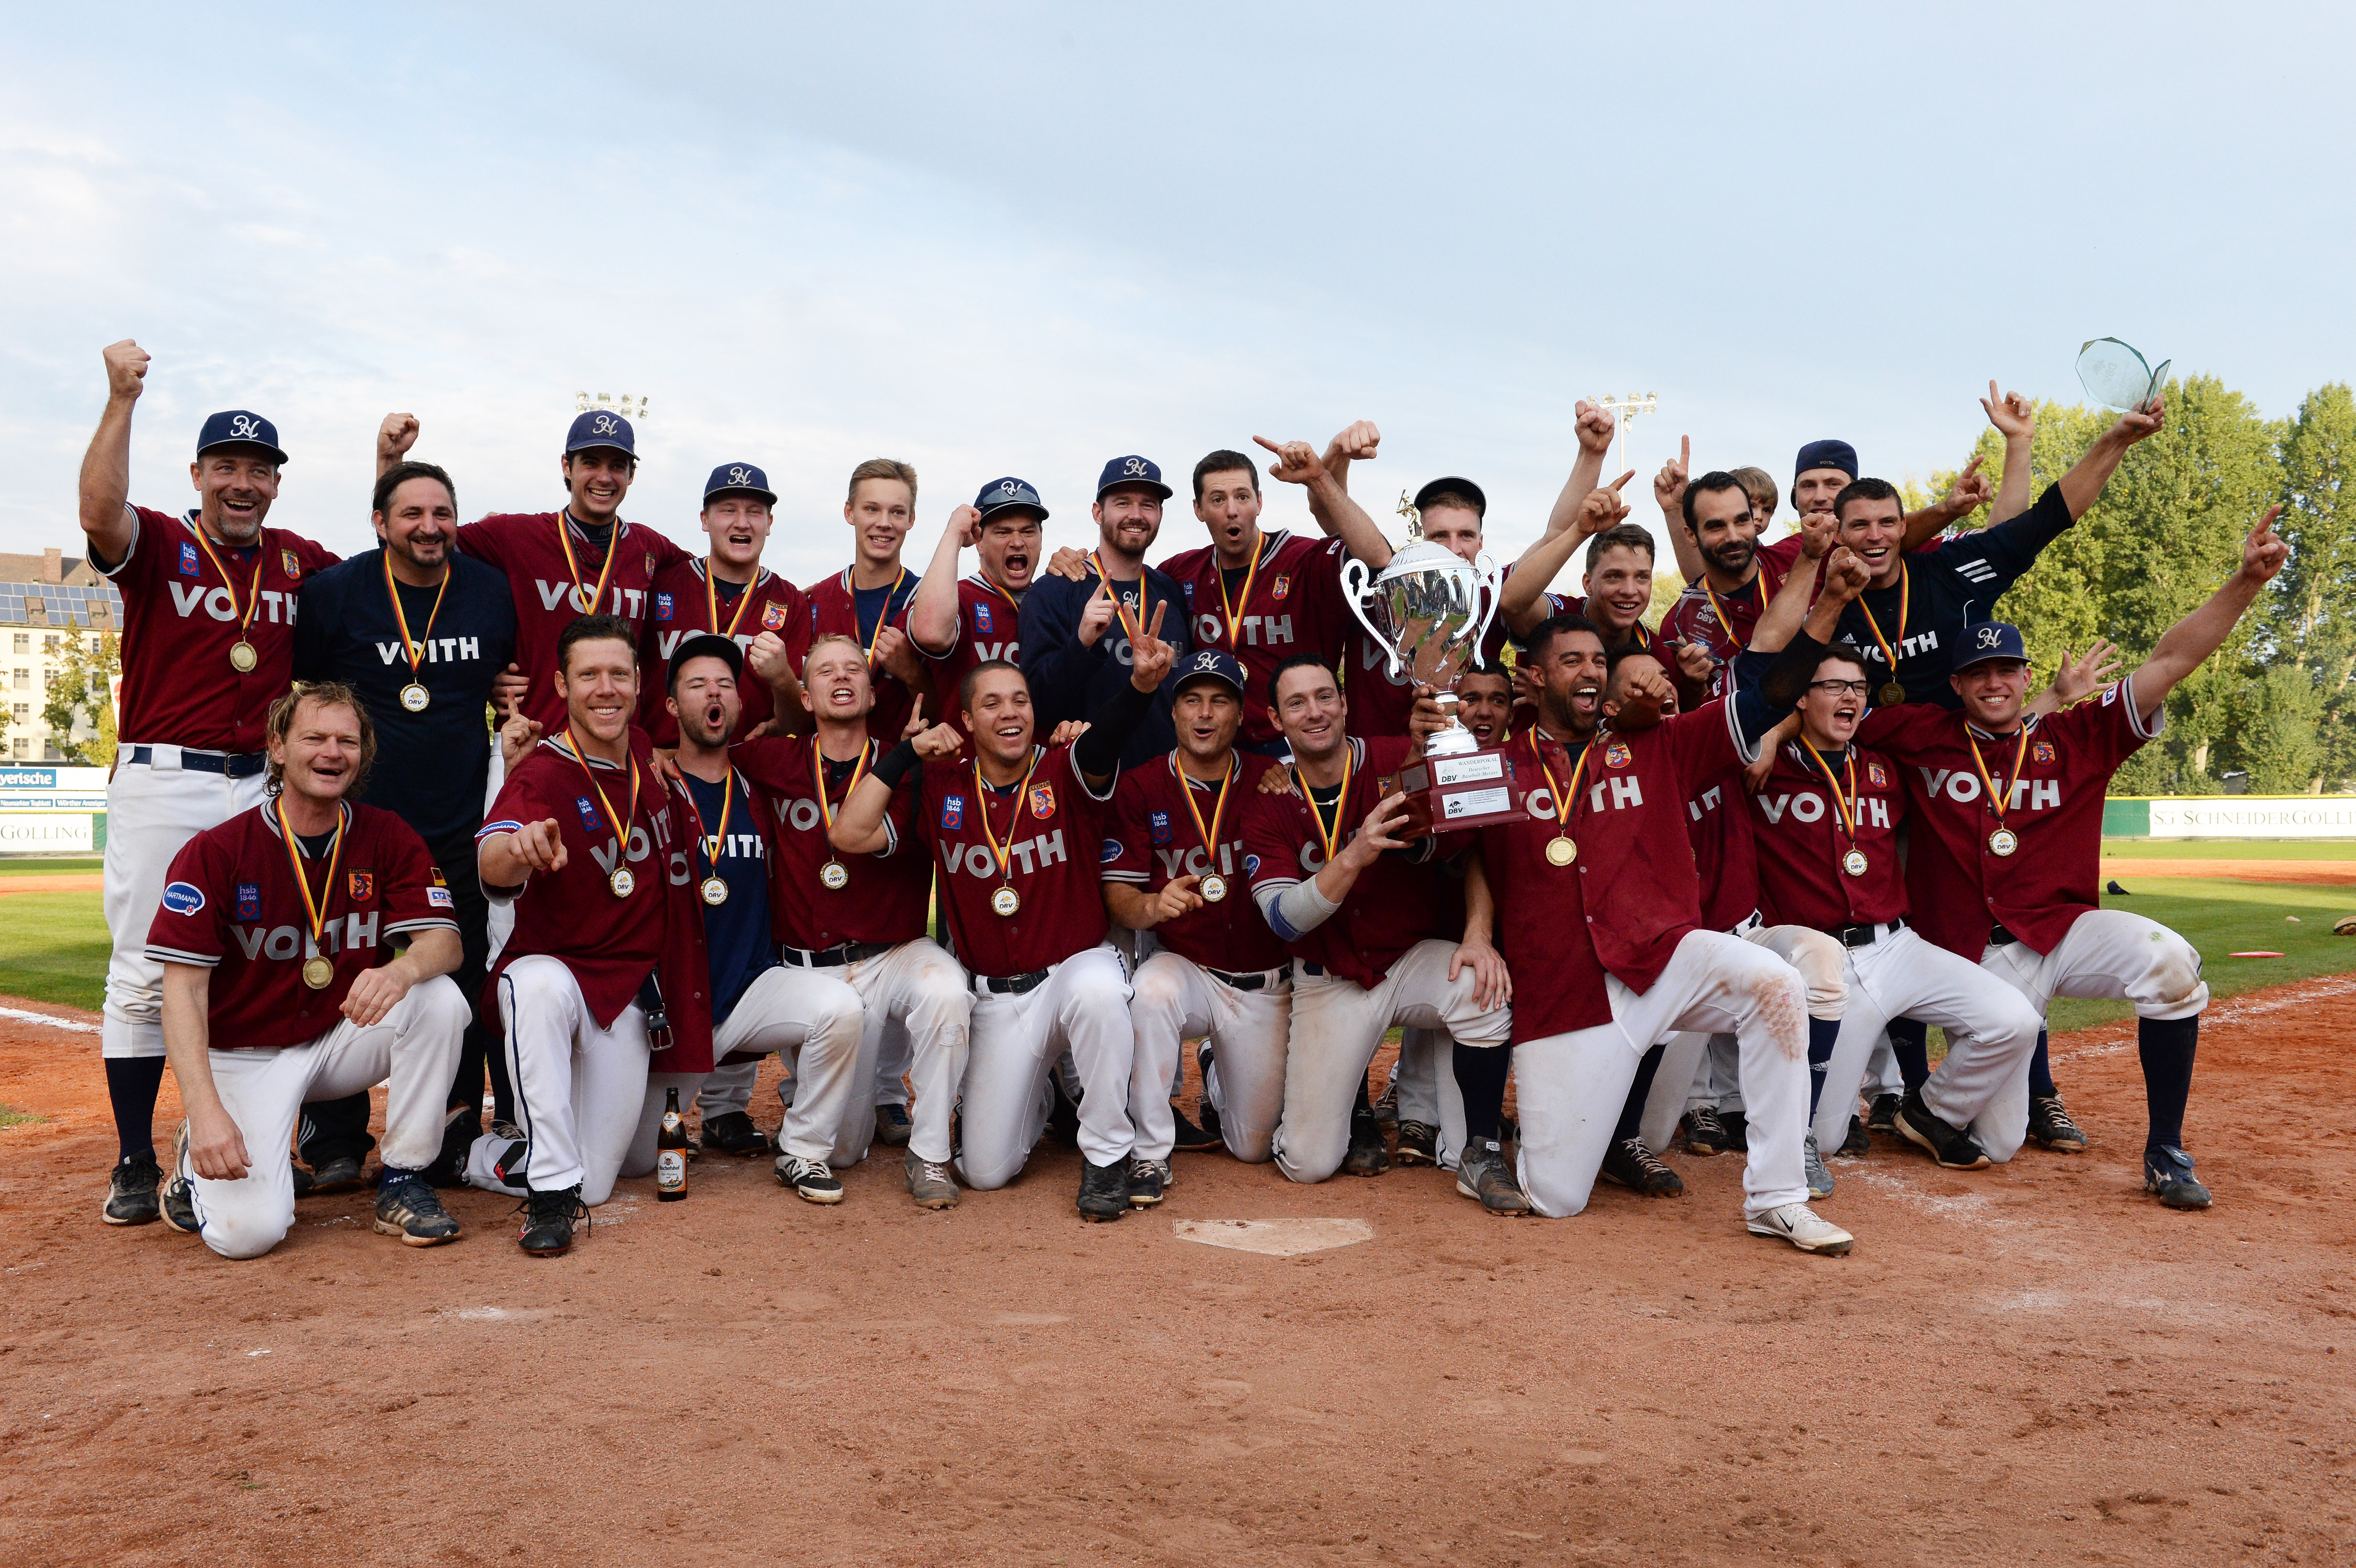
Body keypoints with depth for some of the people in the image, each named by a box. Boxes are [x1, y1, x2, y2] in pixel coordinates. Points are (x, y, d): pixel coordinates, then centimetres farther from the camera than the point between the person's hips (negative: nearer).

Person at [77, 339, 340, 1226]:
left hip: (266, 788, 4)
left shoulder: (299, 560, 13)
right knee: (144, 974, -1)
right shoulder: (157, 545, 0)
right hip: (162, 783, -4)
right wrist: (122, 398, -23)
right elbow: (100, 512, -21)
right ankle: (135, 1162, 7)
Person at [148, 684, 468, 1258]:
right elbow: (184, 990, -15)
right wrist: (205, 1110, -28)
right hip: (245, 1055, -3)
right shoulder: (215, 851, -12)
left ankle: (403, 1184, -11)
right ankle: (198, 1157, 15)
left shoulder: (389, 838, -3)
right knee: (248, 1230, -22)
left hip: (342, 1038, 3)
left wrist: (402, 971, -38)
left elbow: (444, 941, -12)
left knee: (442, 999, -27)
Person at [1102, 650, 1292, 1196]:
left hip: (1262, 984, 2)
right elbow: (1118, 894, -11)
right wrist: (1152, 906, -31)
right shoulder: (1142, 787, -5)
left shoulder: (1271, 780, -3)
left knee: (1254, 1146, 6)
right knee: (1151, 987, -38)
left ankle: (1218, 1075, 43)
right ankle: (1151, 1154, -22)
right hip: (1184, 966, -1)